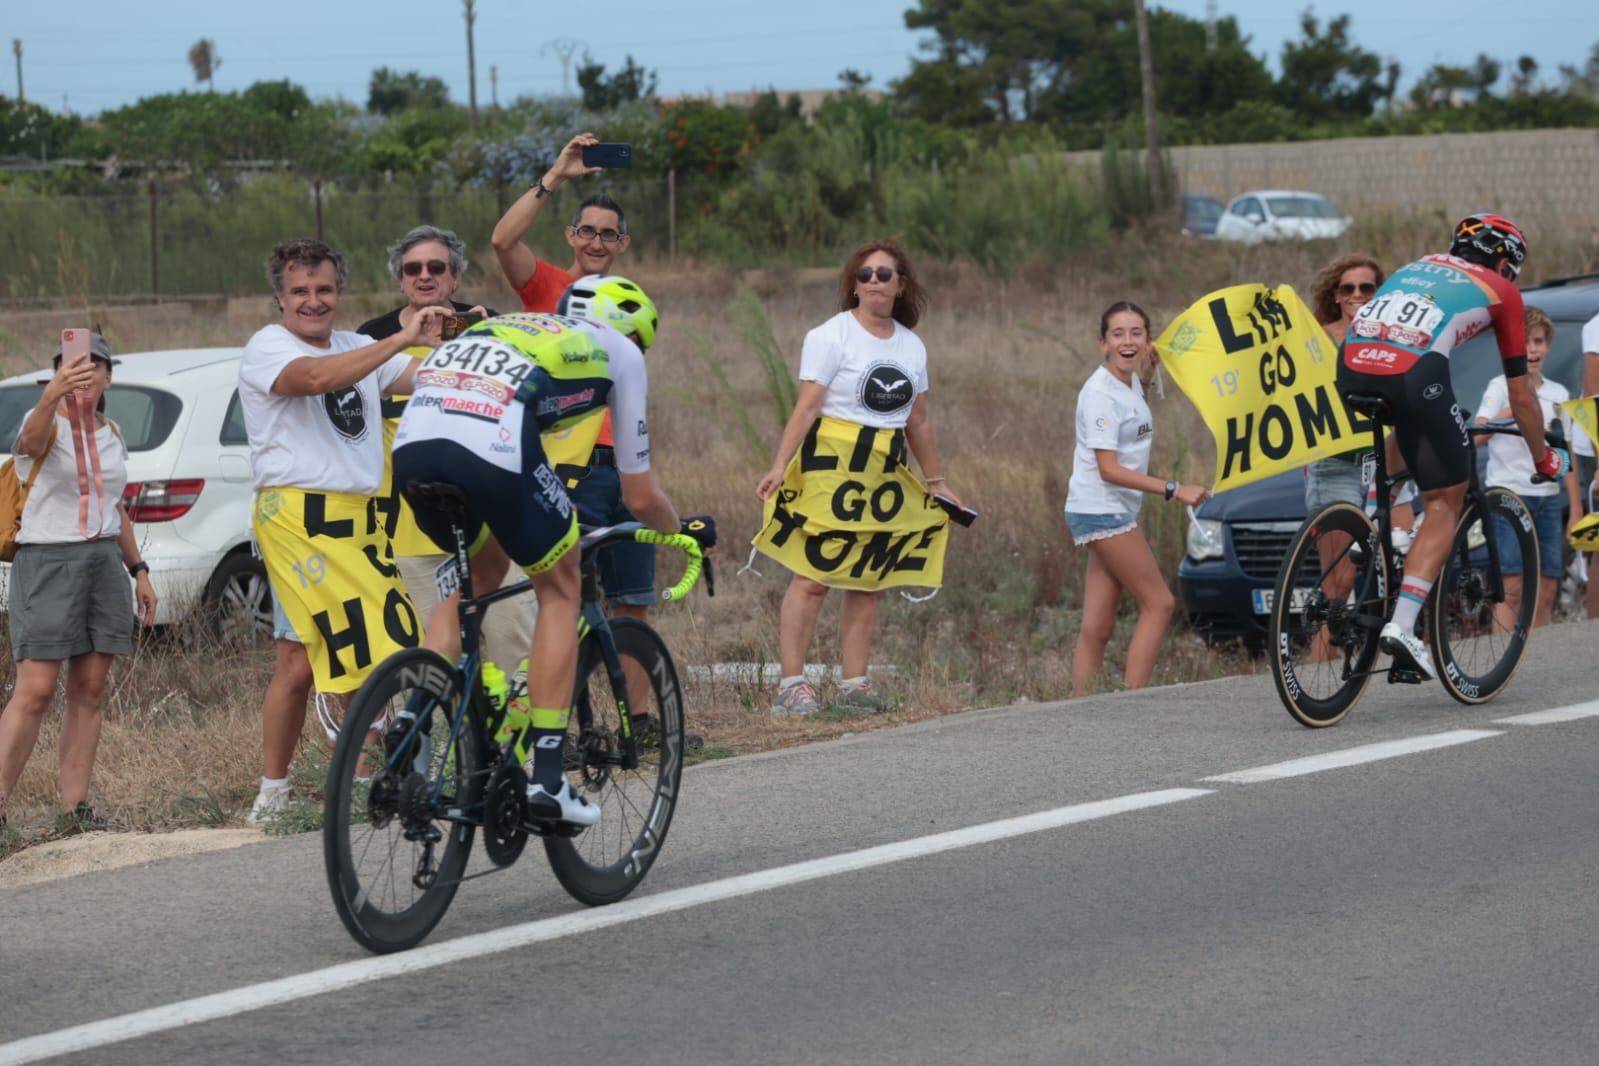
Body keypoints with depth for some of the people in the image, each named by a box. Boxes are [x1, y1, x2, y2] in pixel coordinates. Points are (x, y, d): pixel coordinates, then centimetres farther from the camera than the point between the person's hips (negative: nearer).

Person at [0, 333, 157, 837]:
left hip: (104, 562, 6)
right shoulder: (49, 423, -8)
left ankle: (74, 808, 4)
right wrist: (55, 394, -54)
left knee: (90, 689, 3)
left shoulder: (112, 433, 13)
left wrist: (138, 569, 18)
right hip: (47, 562, -6)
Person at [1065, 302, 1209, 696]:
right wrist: (1173, 490, -25)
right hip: (1101, 511, -8)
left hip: (1116, 513, 8)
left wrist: (1150, 365, 20)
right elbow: (1109, 469, -21)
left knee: (1098, 627, 4)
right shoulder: (1101, 393, -16)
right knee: (1159, 604, -8)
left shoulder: (1132, 382, 11)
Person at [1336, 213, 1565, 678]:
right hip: (1414, 374, -5)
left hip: (1351, 366, 5)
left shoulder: (1415, 267, 34)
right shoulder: (1501, 292, 22)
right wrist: (1544, 458, 40)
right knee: (1445, 503, 8)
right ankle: (1402, 624, -4)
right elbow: (1520, 396, 24)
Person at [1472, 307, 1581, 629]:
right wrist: (1513, 410, -30)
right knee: (1511, 588, -10)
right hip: (1509, 494, -5)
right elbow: (1479, 434, -17)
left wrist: (1575, 508, 9)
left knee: (1545, 591, 4)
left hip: (1549, 498, 5)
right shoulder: (1501, 386, -1)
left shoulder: (1559, 394, 13)